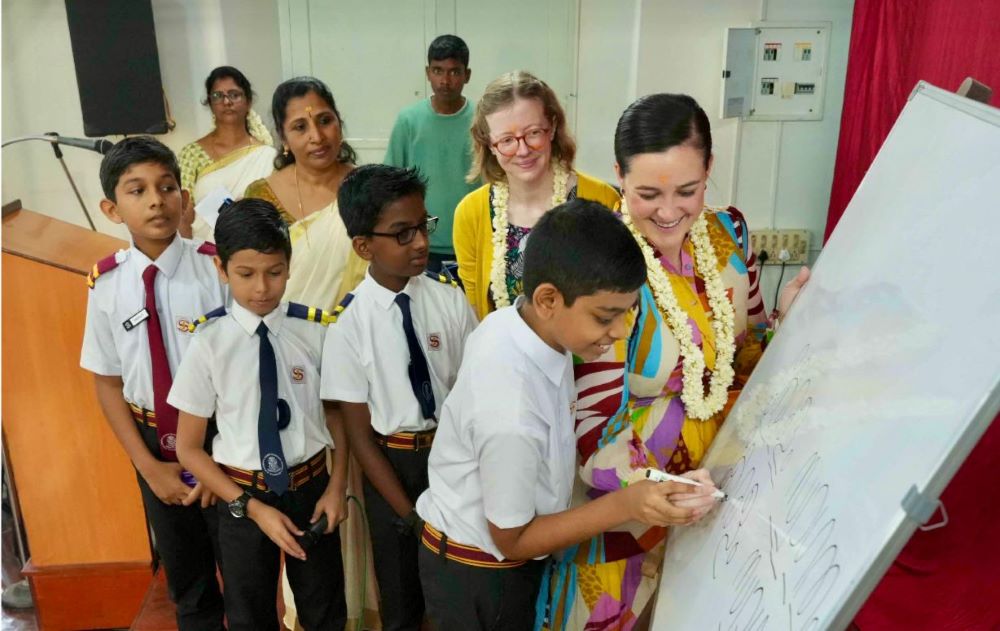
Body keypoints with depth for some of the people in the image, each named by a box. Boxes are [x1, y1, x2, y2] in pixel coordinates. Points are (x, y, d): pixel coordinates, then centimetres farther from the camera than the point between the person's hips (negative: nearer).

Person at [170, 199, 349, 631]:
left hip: (311, 488, 1)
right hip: (243, 496, 0)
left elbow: (337, 414, 1)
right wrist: (251, 506, -12)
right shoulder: (209, 343, -14)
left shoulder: (316, 331, -13)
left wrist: (337, 486, -8)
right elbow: (189, 448, -6)